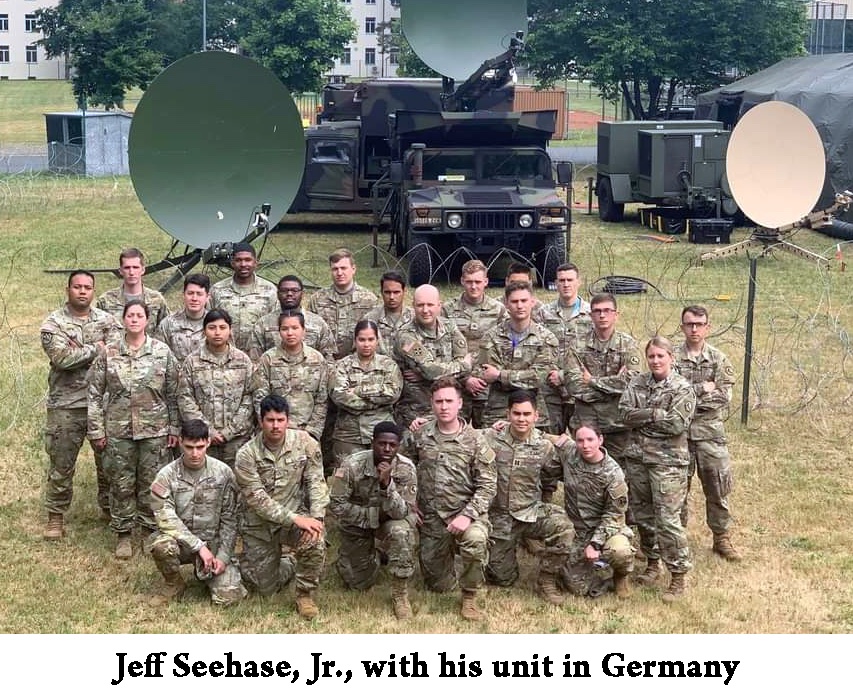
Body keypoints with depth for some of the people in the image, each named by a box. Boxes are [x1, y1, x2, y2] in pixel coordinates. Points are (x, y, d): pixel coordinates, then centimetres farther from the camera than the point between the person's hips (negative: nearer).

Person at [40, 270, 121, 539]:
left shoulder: (107, 320, 6)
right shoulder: (53, 323, -4)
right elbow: (62, 357, -20)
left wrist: (79, 351, -17)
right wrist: (96, 348, -15)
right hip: (66, 405, -2)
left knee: (109, 460, 12)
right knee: (61, 464, 6)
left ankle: (110, 508, 29)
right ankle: (55, 516, 17)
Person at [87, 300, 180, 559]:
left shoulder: (162, 352, -2)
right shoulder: (108, 353, -1)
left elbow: (173, 393, 2)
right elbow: (94, 394, 2)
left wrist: (174, 428, 1)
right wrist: (97, 430, -1)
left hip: (155, 429, 0)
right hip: (118, 430, 1)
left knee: (152, 483, 7)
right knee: (122, 484, 8)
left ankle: (152, 529, 23)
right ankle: (123, 534, 22)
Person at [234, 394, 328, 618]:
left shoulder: (305, 442, -9)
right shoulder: (247, 455, -16)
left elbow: (315, 481, -7)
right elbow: (257, 499, -20)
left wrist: (316, 517, -23)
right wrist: (295, 519, -28)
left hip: (297, 514, 0)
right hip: (260, 524, 0)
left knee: (315, 541, -34)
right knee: (265, 588, 3)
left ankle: (305, 594, -9)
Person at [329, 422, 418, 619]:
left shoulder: (406, 469, -23)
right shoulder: (352, 465, -26)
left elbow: (401, 512, -27)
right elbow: (336, 505, -21)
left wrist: (387, 483, -43)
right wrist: (376, 514, -25)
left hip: (389, 519, 0)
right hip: (356, 522, 0)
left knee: (401, 531, -35)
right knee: (359, 583, 4)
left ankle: (400, 593, -18)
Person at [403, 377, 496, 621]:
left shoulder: (475, 440, -7)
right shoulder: (419, 436, 0)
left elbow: (487, 485, -9)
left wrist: (467, 515, -21)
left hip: (467, 512, -3)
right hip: (432, 516, 3)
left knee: (475, 538, -39)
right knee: (439, 585, 6)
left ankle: (469, 597, -14)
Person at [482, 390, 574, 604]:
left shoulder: (544, 445, -3)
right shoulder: (490, 438, -9)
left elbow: (553, 476, 10)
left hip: (532, 512, 1)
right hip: (499, 516, -1)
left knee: (562, 527, -31)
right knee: (502, 579, 5)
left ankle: (546, 581, -8)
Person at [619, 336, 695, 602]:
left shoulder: (682, 388, -5)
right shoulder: (637, 383, 9)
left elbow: (677, 424, -17)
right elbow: (625, 413, -3)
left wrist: (642, 416, -8)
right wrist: (655, 414, -14)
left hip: (667, 461, -5)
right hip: (636, 457, 5)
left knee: (668, 519, -8)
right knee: (642, 515, 15)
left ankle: (678, 576, 1)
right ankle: (652, 563, 32)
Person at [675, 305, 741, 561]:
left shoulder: (719, 359, 3)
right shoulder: (673, 358, -1)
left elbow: (724, 395, -7)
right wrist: (703, 389, -14)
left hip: (711, 431, 1)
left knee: (717, 486, 5)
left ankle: (722, 538, 17)